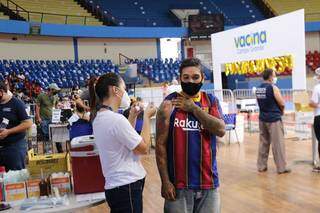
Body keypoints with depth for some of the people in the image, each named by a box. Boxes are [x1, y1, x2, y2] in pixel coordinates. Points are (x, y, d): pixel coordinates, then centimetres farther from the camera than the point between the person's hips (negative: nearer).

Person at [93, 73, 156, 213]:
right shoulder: (116, 119, -22)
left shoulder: (99, 119, 7)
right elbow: (144, 148, -15)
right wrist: (147, 117, -6)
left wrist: (133, 116, 16)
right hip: (126, 186, -9)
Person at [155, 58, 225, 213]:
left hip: (208, 181, 3)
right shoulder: (169, 103, -4)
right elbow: (160, 144, -6)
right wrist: (165, 181, -10)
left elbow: (220, 130, -12)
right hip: (178, 183, -2)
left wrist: (193, 108, -12)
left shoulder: (211, 101, 4)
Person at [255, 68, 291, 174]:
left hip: (263, 118, 7)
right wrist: (281, 111, 7)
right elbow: (282, 103, -13)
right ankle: (281, 167, 6)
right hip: (274, 118, -7)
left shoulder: (258, 89, 7)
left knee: (263, 143, 12)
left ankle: (261, 166, 17)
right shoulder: (273, 88, -14)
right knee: (278, 144, 0)